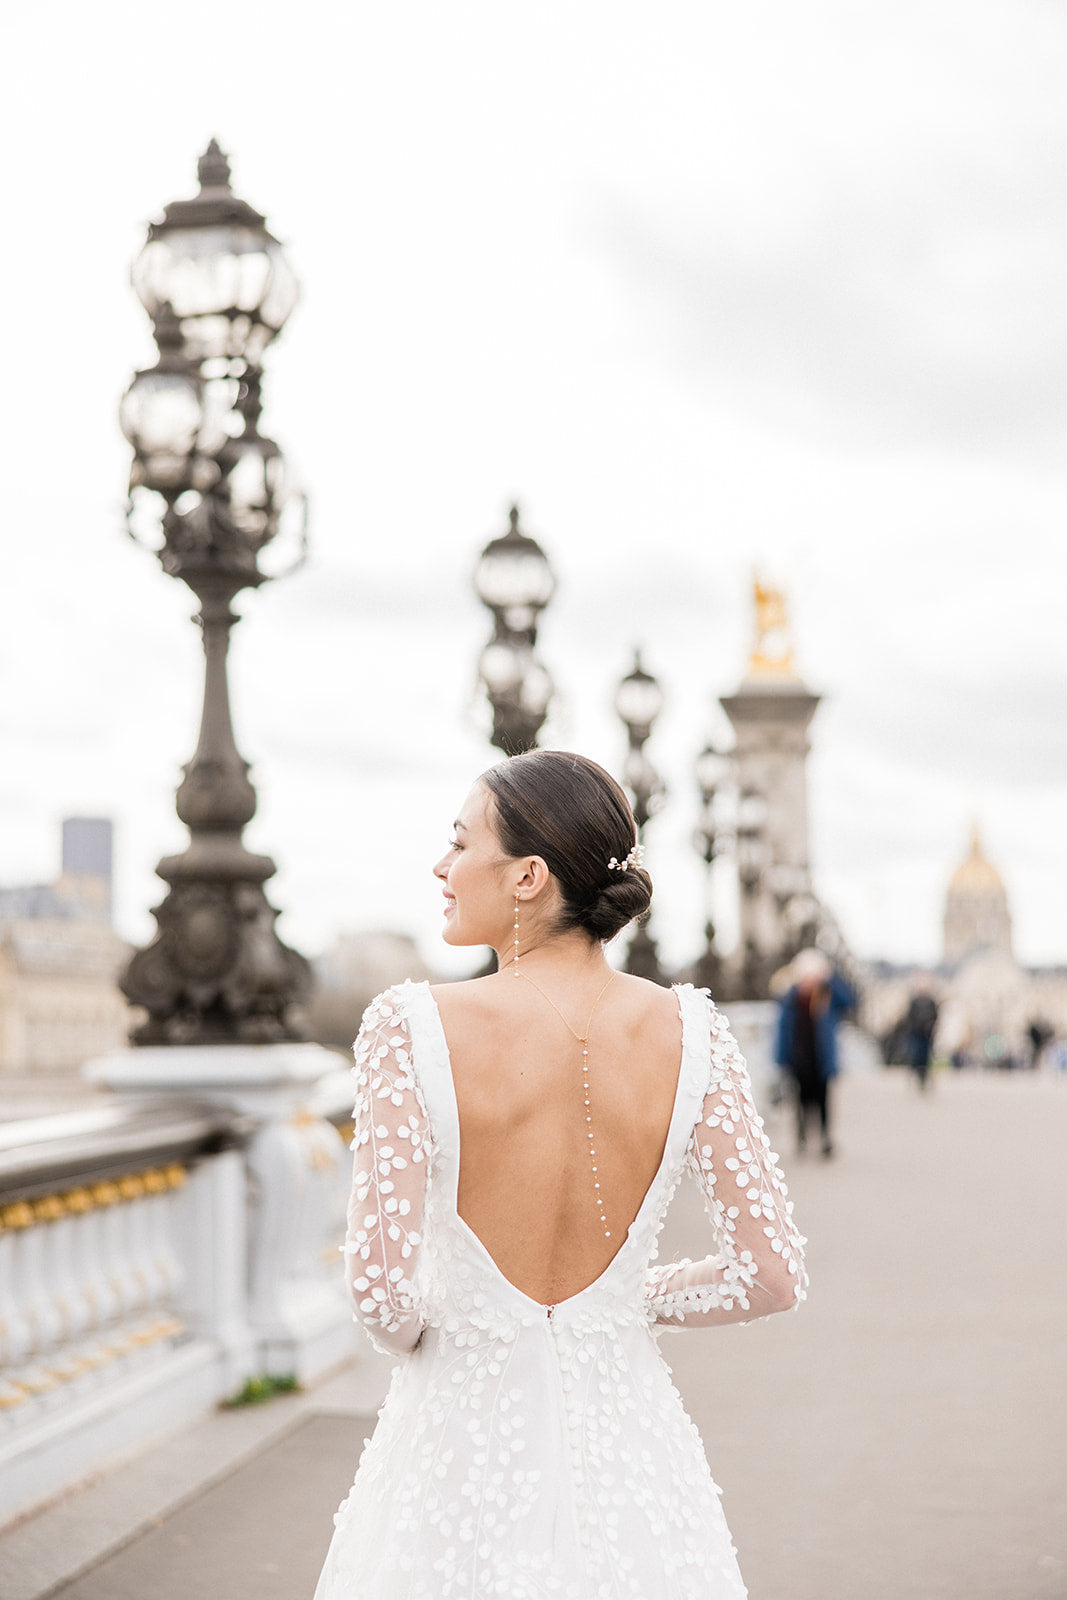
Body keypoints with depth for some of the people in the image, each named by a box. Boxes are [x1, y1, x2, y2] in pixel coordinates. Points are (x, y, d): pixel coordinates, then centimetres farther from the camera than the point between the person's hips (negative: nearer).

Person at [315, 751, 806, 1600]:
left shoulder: (412, 1027, -17)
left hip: (463, 1428, -2)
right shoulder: (686, 1030, -9)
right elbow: (771, 1276, -8)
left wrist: (412, 1337, 3)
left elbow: (384, 1295, -20)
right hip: (622, 1433, 2)